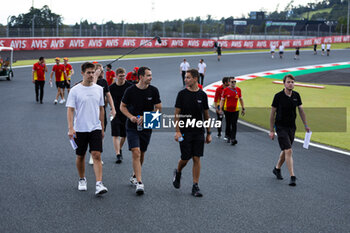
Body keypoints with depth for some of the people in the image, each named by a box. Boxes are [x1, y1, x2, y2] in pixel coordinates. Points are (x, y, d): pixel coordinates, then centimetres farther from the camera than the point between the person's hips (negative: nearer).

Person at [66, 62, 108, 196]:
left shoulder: (99, 89, 5)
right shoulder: (75, 90, -5)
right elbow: (70, 110, -7)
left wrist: (102, 128, 14)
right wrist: (70, 128, -19)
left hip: (95, 128, 1)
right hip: (79, 129, -1)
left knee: (97, 156, -10)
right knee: (80, 156, 11)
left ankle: (99, 185, -15)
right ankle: (82, 180, 31)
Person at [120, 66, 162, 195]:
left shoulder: (153, 90, -2)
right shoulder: (130, 90, -7)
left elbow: (158, 108, 1)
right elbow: (122, 106, 4)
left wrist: (145, 118, -13)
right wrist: (131, 117, -14)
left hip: (146, 127, 3)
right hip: (132, 127, -3)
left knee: (142, 153, 13)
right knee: (136, 153, -15)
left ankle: (134, 176, 36)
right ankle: (139, 182, -16)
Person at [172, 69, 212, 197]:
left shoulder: (202, 95, 3)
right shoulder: (182, 94, -2)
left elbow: (206, 115, 10)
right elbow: (177, 114, -2)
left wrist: (209, 133, 8)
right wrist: (177, 131, -11)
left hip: (199, 132, 2)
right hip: (185, 132, -2)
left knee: (197, 158, 0)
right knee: (185, 158, -1)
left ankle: (195, 186, 5)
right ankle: (178, 172, 32)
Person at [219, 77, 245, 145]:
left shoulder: (238, 89, 3)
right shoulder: (225, 90, -4)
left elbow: (241, 99, 12)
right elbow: (222, 100, 0)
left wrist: (243, 108, 11)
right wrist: (221, 109, -7)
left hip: (235, 110, 1)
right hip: (227, 110, -1)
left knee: (234, 125, -9)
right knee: (228, 124, 10)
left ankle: (233, 139, -13)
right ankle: (228, 136, 30)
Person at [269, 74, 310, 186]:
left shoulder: (296, 95, 1)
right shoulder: (278, 96, -12)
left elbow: (301, 110, 12)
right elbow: (272, 113, -6)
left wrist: (306, 125, 10)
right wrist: (271, 131, -5)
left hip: (291, 127, 6)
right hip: (281, 127, -5)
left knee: (285, 151, 17)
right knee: (288, 151, -15)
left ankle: (277, 169, 40)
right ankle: (292, 177, -15)